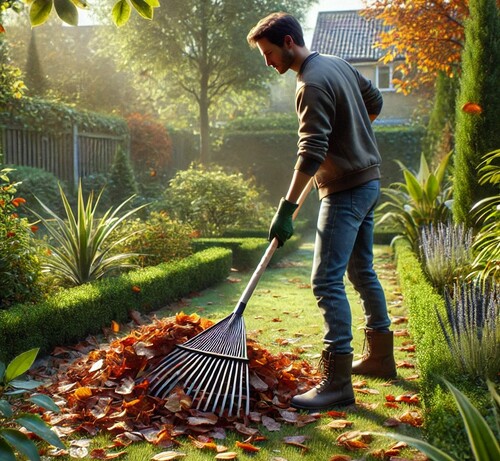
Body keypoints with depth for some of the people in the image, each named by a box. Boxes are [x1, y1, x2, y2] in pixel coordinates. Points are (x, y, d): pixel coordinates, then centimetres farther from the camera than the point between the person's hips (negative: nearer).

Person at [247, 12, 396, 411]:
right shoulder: (338, 64, 10)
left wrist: (287, 209, -24)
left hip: (346, 189, -10)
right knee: (362, 272, 17)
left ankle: (338, 382, -9)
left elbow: (311, 153, -25)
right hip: (368, 180, 10)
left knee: (327, 281, -11)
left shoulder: (312, 84, -18)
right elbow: (375, 102, 22)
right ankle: (381, 357, 29)